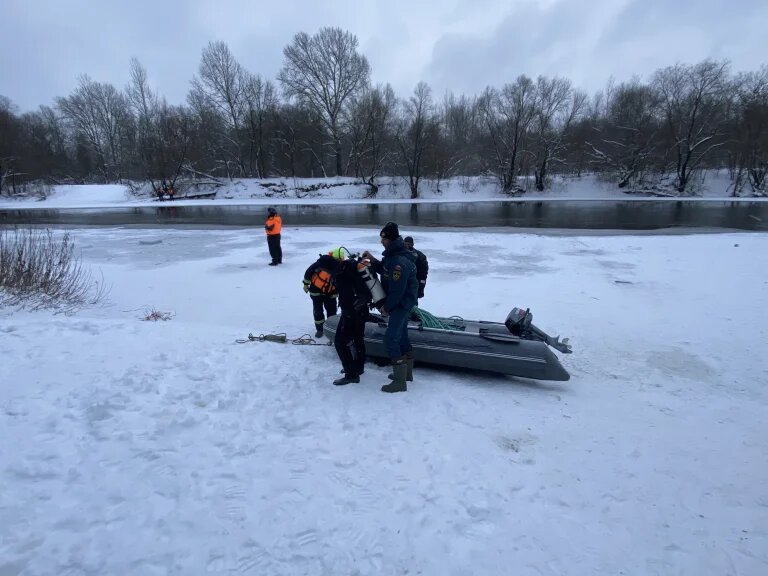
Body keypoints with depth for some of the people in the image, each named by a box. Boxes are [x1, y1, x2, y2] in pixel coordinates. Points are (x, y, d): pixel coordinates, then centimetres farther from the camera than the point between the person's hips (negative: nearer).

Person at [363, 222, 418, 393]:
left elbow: (397, 291, -26)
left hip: (402, 303, -10)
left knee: (390, 338, -10)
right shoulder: (392, 254, 4)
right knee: (401, 335, 19)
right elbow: (385, 271, 19)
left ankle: (400, 382, -3)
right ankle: (406, 372, 34)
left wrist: (386, 307, -13)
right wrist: (373, 260, 3)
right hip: (401, 301, 11)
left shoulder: (399, 262, -29)